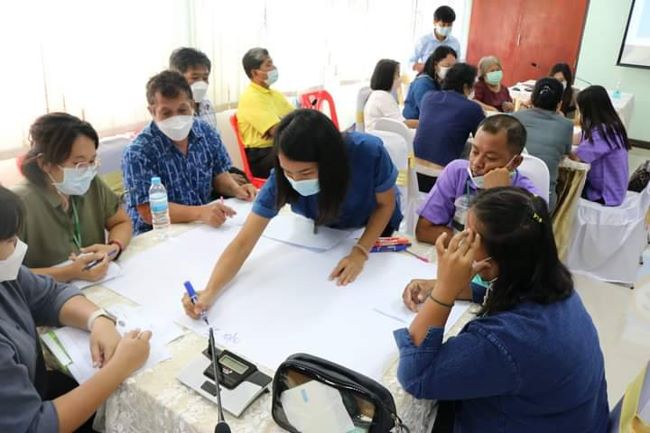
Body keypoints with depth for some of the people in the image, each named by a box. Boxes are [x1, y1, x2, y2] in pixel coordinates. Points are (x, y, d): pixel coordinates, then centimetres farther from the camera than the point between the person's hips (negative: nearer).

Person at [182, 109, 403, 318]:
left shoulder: (368, 152, -41)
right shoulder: (281, 178, -35)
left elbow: (386, 204, -21)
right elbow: (243, 242, -36)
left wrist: (360, 251, -34)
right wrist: (210, 292, -50)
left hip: (375, 225, -1)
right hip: (327, 230, 1)